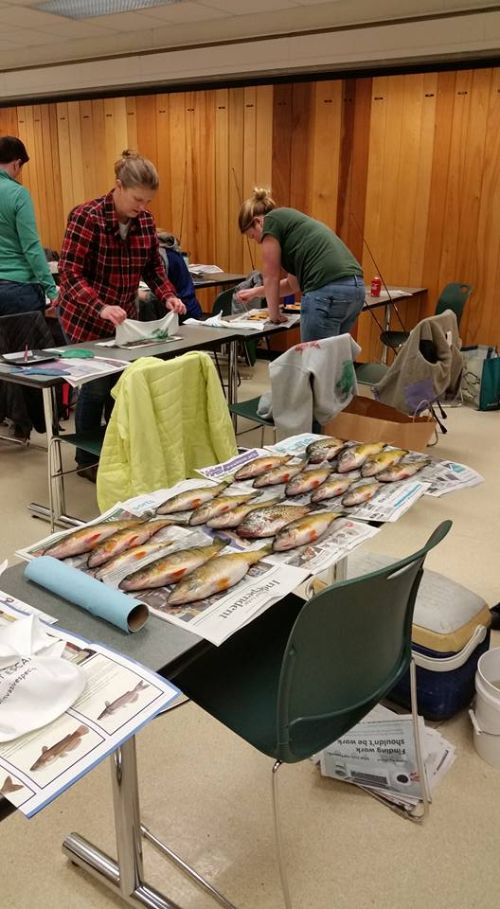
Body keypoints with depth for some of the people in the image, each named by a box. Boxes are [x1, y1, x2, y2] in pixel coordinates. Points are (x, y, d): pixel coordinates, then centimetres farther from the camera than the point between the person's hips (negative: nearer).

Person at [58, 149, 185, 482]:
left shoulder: (145, 220, -2)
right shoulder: (86, 217, -20)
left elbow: (153, 265, 8)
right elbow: (70, 273, -23)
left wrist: (168, 296, -10)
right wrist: (101, 308, -37)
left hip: (125, 317, 6)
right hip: (86, 317, -5)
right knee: (96, 386, -1)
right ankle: (86, 459, 17)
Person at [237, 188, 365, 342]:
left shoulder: (271, 221, 6)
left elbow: (272, 278, 10)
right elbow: (294, 283, 41)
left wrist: (274, 314, 24)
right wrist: (256, 292, 51)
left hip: (328, 293, -9)